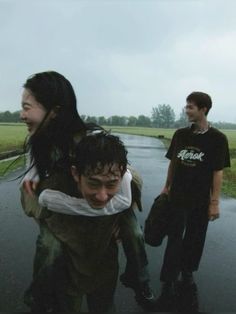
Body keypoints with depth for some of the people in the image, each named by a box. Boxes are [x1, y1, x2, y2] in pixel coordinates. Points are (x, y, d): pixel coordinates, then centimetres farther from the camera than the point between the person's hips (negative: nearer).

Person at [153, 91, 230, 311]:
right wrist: (167, 187, 10)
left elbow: (218, 172, -9)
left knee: (195, 239, 13)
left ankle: (187, 273, 36)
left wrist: (215, 202, -10)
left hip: (201, 200, -1)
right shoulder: (180, 134, 0)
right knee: (174, 239, 2)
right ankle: (168, 285, 10)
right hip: (178, 196, 2)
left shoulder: (217, 139, -9)